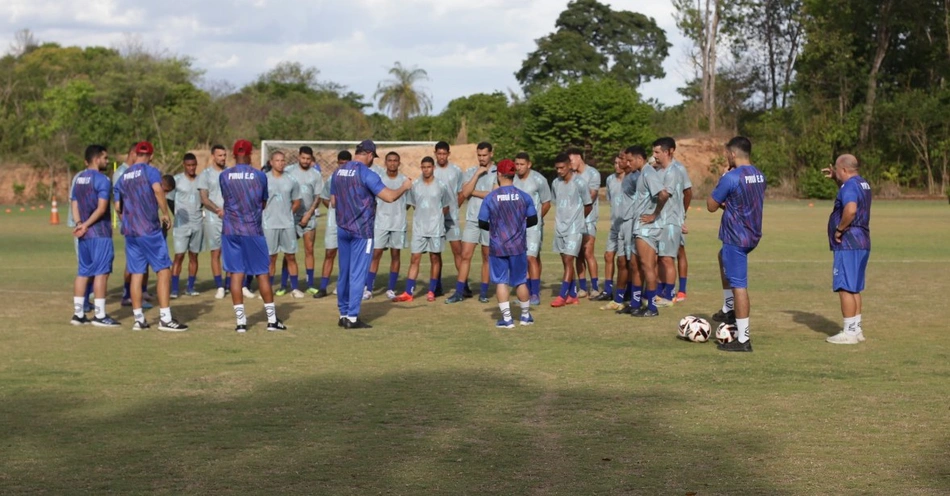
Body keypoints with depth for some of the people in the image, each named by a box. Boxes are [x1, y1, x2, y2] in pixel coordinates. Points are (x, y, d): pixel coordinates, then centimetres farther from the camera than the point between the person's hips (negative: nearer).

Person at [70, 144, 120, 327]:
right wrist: (86, 225, -12)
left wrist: (79, 224, -1)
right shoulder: (102, 179, -11)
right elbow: (102, 208, -19)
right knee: (101, 272, -5)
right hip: (99, 233, -8)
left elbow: (74, 204, 10)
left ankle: (78, 313, 13)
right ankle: (100, 315, -5)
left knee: (83, 272, 11)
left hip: (84, 233, 8)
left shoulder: (78, 179, 14)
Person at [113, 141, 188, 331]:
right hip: (150, 230, -6)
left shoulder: (123, 177, 13)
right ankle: (165, 318, -8)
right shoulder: (150, 171, -3)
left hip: (130, 231, 6)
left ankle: (139, 319, 11)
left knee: (136, 273, 9)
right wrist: (165, 213, -13)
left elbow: (118, 207, 13)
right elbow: (158, 189, -22)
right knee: (164, 270, -3)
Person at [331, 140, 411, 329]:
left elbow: (333, 201, 16)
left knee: (344, 273, 12)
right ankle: (352, 318, -2)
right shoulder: (366, 174, -14)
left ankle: (343, 315, 17)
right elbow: (389, 197, -18)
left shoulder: (338, 172, 7)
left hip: (342, 228, 7)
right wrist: (404, 187, -1)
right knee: (358, 274, -3)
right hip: (361, 230, -7)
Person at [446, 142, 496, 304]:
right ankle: (460, 292, 0)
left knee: (487, 257, 5)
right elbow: (465, 193, -5)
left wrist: (473, 192, -4)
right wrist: (477, 174, -8)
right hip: (472, 219, 2)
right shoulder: (470, 172, 9)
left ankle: (484, 292, 13)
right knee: (465, 255, -2)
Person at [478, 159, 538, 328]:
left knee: (501, 282, 5)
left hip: (497, 247, -2)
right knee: (520, 281, 13)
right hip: (518, 246, 2)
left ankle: (507, 318, 1)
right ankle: (526, 315, 25)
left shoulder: (490, 198, -9)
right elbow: (533, 220, 3)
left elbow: (482, 223, -5)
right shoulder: (524, 196, -3)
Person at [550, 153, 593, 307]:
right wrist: (561, 219, 13)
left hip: (574, 228, -6)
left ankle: (563, 296, -9)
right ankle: (572, 295, 15)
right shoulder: (555, 183, 6)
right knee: (565, 261, 8)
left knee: (568, 260, -9)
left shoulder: (580, 183, -10)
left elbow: (588, 206, 1)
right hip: (560, 227, 6)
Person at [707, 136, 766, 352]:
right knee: (724, 256, 34)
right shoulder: (759, 175, 7)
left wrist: (721, 190, 1)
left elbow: (711, 206, -9)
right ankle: (729, 309, 35)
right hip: (752, 235, 9)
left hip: (735, 237, -9)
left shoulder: (731, 177, -18)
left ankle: (743, 339, -5)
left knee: (739, 286, -6)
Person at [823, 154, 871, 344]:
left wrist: (840, 229, -21)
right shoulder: (862, 184, 16)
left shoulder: (849, 186, -16)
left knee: (845, 288, -6)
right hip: (861, 243, 10)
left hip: (848, 244, -10)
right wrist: (834, 178, 25)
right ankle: (856, 329, 20)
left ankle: (849, 332, -5)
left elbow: (850, 209, -34)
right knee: (854, 289, 16)